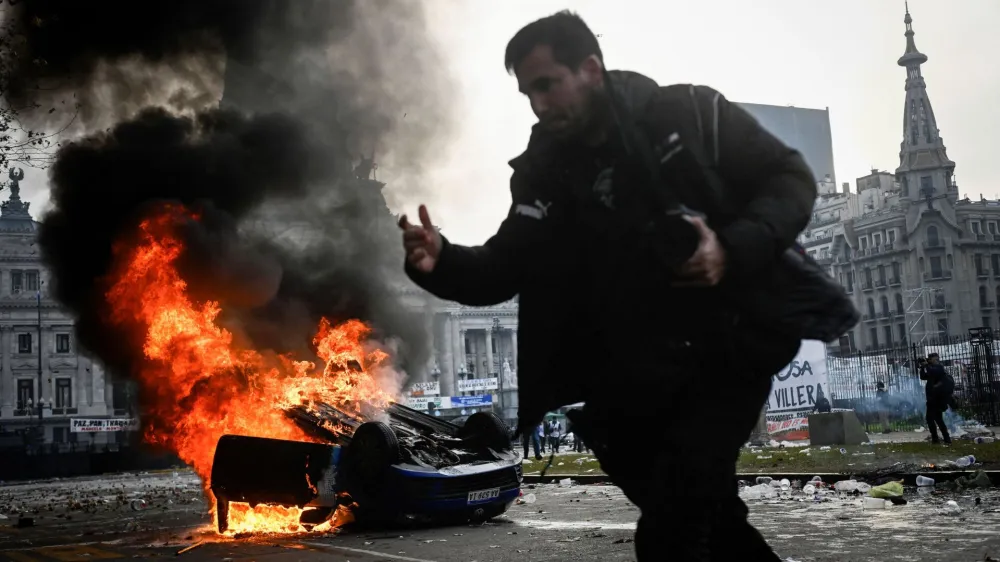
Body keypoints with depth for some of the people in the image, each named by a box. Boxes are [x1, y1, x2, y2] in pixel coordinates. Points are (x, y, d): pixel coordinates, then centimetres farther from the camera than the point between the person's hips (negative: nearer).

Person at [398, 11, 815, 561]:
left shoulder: (689, 113, -7)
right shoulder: (546, 171, 3)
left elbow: (791, 177, -3)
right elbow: (502, 269, -2)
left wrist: (737, 250, -21)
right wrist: (441, 262, -24)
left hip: (727, 349, -4)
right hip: (636, 382, 4)